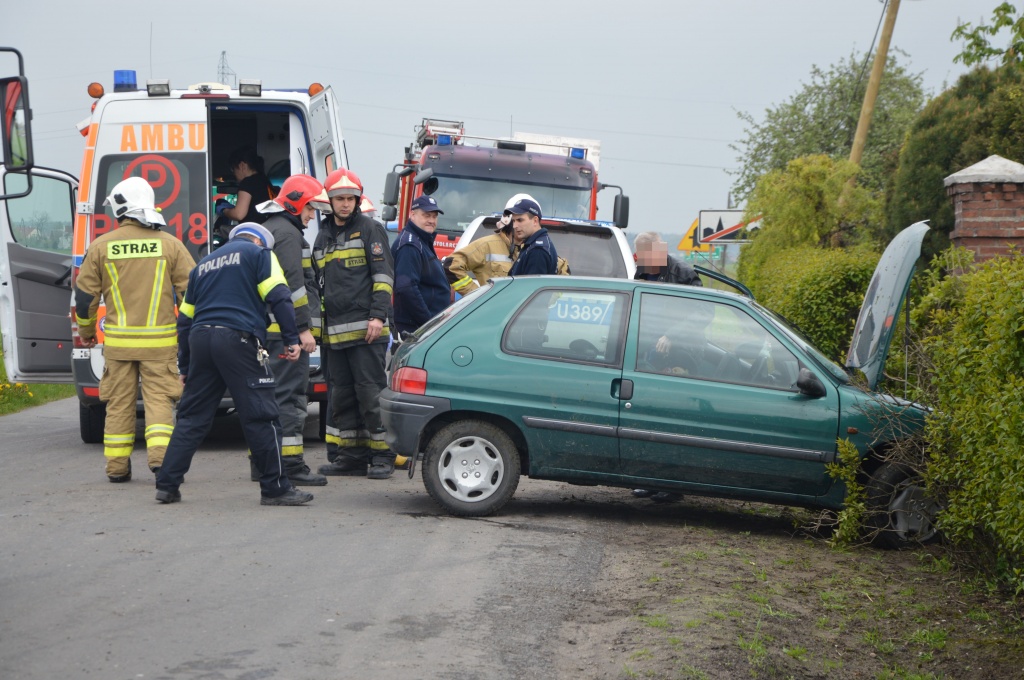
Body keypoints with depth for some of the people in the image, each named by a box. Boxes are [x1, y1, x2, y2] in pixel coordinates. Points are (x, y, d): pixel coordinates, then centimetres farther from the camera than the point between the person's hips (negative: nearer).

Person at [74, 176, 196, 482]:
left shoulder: (101, 247, -1)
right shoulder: (169, 244, -2)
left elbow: (85, 294, 5)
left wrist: (86, 330, 22)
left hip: (118, 340, 1)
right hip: (159, 340, -1)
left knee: (119, 402, 9)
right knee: (159, 397, 3)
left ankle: (117, 466, 14)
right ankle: (160, 454, -13)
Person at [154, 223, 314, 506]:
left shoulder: (204, 264, 27)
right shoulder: (259, 254, 9)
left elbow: (185, 318, 25)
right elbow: (278, 297, -6)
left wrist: (184, 367, 28)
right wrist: (291, 339, -4)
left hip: (200, 339, 6)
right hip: (238, 339, -6)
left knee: (191, 416, 12)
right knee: (261, 416, -2)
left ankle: (167, 485, 10)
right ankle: (275, 488, 0)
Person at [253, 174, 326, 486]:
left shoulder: (268, 230, 23)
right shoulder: (286, 232, -10)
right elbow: (293, 285, -18)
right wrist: (304, 328, -19)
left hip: (268, 330, 10)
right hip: (286, 330, -10)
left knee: (269, 395, 13)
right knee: (289, 395, -11)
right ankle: (290, 466, -13)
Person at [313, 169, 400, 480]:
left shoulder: (370, 230, 1)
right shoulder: (323, 237, 20)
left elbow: (383, 276, -6)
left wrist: (378, 316, -16)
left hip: (366, 328, -6)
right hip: (335, 331, 7)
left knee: (371, 393, -7)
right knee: (341, 396, 8)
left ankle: (382, 456, -1)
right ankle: (351, 455, 14)